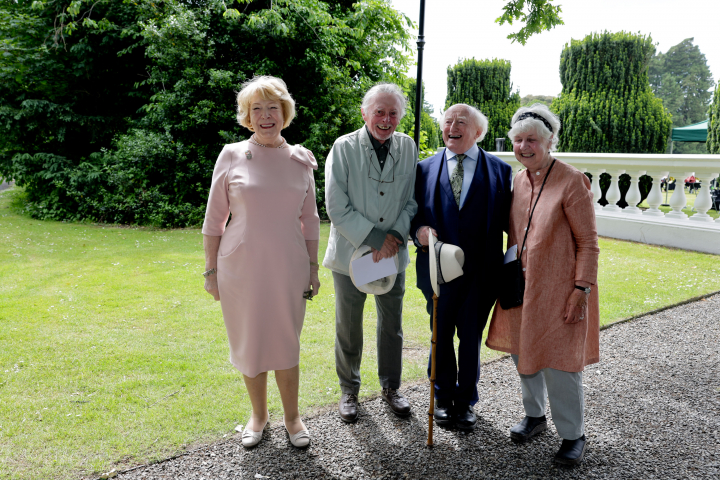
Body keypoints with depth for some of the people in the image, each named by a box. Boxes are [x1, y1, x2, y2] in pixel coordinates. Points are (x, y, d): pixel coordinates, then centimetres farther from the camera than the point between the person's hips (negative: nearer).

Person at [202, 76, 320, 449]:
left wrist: (313, 268, 7)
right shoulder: (232, 156, -2)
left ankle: (292, 417, 29)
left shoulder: (301, 160, 3)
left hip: (288, 269, 1)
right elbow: (214, 219, 1)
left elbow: (310, 220, 9)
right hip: (240, 268, 0)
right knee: (248, 343, 10)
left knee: (286, 344, 9)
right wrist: (210, 270, 0)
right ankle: (258, 415, 32)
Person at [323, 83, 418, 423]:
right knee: (348, 328, 12)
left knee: (392, 326, 15)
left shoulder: (408, 148, -1)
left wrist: (396, 235, -13)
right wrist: (373, 239, -17)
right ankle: (349, 390, 32)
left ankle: (391, 387, 36)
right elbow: (337, 208, -14)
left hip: (394, 253, 3)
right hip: (351, 252, -2)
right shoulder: (344, 148, -10)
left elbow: (413, 200, 3)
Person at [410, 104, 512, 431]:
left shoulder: (500, 170, 0)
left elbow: (507, 220, -3)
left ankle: (465, 401, 33)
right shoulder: (426, 168, 5)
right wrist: (419, 230, -16)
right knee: (441, 336, 15)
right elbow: (414, 212, 6)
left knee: (471, 338, 12)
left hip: (480, 271, -1)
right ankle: (443, 397, 36)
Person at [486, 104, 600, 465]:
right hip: (521, 286, 7)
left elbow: (588, 242, -12)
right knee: (522, 351, 17)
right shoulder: (517, 181, 5)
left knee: (559, 361, 2)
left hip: (559, 290, -6)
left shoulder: (572, 181, -14)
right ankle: (535, 415, 39)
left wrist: (582, 289, -16)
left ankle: (572, 435, 23)